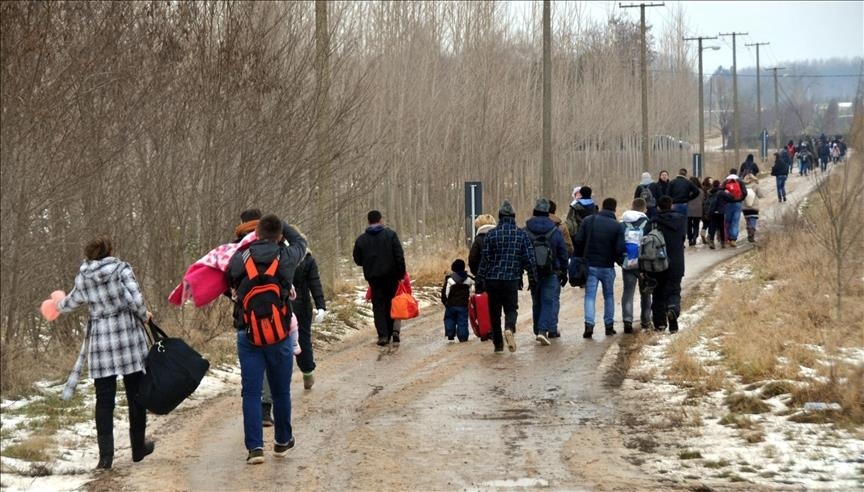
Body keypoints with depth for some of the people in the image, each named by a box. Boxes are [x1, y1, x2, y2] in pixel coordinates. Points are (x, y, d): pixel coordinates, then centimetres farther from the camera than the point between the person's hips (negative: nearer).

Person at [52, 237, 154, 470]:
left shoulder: (83, 279, 4)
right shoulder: (121, 269, -6)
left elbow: (70, 303, 21)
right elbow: (135, 300, -17)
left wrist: (59, 304, 45)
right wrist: (144, 316, 4)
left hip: (101, 343, 2)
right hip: (129, 336, -2)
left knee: (104, 400, 5)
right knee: (135, 395, 12)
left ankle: (105, 455, -3)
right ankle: (138, 448, 24)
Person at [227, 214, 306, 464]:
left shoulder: (239, 259, -4)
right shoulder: (286, 258, -5)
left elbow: (230, 284, 11)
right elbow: (300, 241, 16)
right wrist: (279, 224, 26)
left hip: (247, 334, 0)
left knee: (251, 392, 3)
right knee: (281, 392, 14)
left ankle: (254, 446, -4)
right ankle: (282, 441, 26)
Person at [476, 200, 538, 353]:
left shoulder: (492, 234, -3)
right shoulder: (521, 235, 1)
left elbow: (484, 260, -2)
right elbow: (530, 259, 1)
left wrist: (480, 281, 3)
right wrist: (533, 280, 9)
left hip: (492, 279, 0)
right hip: (512, 280, 0)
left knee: (494, 312, 11)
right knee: (511, 308, 10)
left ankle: (498, 343, 11)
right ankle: (509, 329, -21)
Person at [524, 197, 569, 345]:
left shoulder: (526, 231, -2)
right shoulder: (555, 231, -5)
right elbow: (563, 253, -1)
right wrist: (564, 272, 8)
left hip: (533, 272, 2)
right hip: (551, 273, -2)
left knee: (536, 302, 15)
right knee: (550, 301, -2)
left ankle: (538, 331, 22)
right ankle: (544, 330, -18)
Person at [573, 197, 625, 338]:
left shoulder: (588, 221, -3)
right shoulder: (618, 226, -6)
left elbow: (578, 241, -4)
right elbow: (620, 249, -10)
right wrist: (618, 260, 10)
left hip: (590, 265, 0)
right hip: (607, 267, 0)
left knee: (590, 296, 1)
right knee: (609, 296, 16)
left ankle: (589, 325, -15)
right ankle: (609, 326, 18)